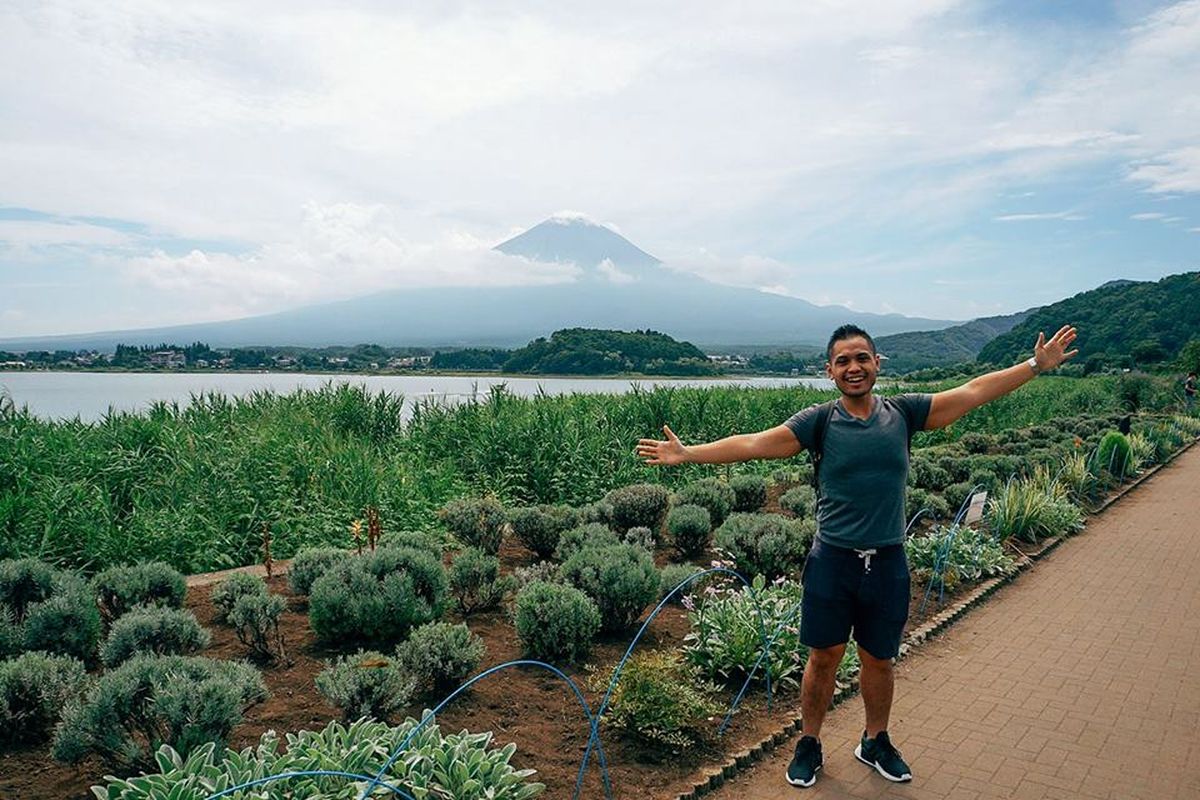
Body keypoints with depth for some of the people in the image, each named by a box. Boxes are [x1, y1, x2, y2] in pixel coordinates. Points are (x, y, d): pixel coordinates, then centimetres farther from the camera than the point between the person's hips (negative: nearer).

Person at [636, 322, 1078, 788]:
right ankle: (809, 745, 30)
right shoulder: (819, 422, -6)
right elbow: (754, 444, -13)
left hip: (888, 563, 2)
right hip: (832, 561, -2)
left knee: (879, 660, 17)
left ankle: (875, 743, 40)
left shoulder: (903, 413, 0)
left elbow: (973, 392, 4)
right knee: (824, 657, 10)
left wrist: (1037, 365, 4)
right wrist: (688, 454, -21)